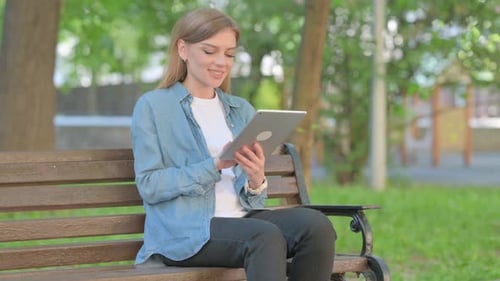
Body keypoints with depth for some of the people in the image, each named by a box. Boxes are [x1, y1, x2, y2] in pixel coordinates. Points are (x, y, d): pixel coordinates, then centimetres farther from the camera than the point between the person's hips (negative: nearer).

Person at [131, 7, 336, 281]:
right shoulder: (152, 107, 5)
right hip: (185, 230, -5)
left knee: (315, 225, -25)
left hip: (242, 217, 5)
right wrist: (215, 166, -17)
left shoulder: (242, 110, 21)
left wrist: (257, 181, -8)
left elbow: (252, 198, 17)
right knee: (266, 236, -35)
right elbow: (149, 186, -6)